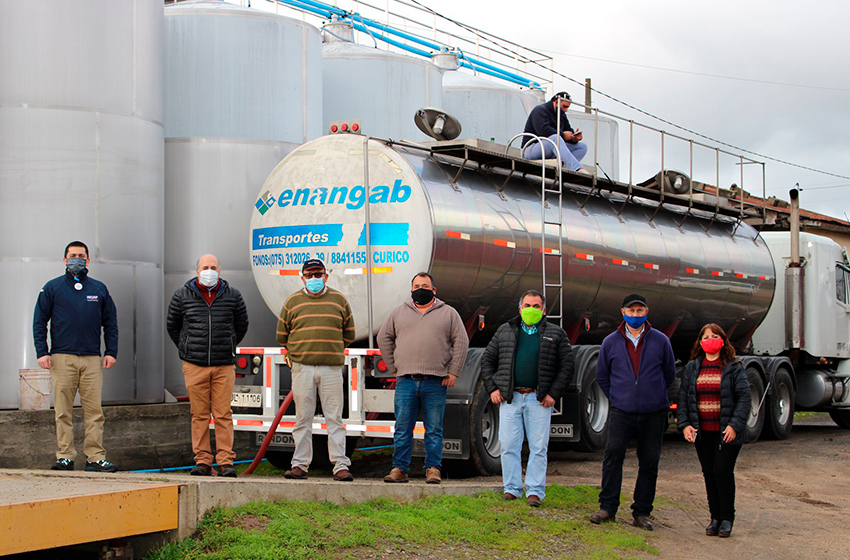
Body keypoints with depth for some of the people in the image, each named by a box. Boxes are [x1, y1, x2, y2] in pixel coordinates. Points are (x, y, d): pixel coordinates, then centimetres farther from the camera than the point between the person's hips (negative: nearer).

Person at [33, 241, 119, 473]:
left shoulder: (99, 289, 14)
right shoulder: (53, 288, 8)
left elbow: (110, 323, 16)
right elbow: (39, 321, 7)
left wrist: (111, 352, 5)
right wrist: (42, 352, -3)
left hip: (92, 358, 1)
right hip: (62, 358, -1)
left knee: (94, 410, -3)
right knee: (63, 411, -1)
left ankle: (95, 457, -1)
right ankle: (64, 456, 3)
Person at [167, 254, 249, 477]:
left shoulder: (233, 296, 6)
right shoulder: (182, 296, 5)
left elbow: (241, 326, 20)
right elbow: (172, 325, 17)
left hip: (224, 366, 0)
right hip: (194, 366, 0)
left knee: (223, 414, -3)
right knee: (199, 414, 2)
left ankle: (226, 461, -1)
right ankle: (202, 461, 7)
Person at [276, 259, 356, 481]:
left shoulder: (339, 300, 9)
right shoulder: (292, 302, 8)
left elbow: (349, 334, 17)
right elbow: (282, 335, 17)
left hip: (331, 369, 0)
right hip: (302, 369, 0)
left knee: (334, 418, -2)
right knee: (303, 419, 2)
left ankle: (341, 465, -2)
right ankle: (300, 465, 6)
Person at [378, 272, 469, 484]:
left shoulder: (448, 313, 10)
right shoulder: (399, 313, 15)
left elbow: (461, 342, 6)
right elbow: (384, 338, 19)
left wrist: (453, 372, -1)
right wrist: (393, 367, 11)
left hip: (435, 382, -1)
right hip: (406, 381, 1)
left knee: (434, 430, 1)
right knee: (403, 428, 1)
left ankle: (433, 469, 6)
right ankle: (399, 469, 5)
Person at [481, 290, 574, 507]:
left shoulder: (555, 334, 6)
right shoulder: (505, 331, 12)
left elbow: (567, 366, 4)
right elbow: (487, 361, 15)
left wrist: (553, 394, -4)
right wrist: (492, 389, 4)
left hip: (539, 399, -2)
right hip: (509, 398, 2)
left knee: (538, 447, -2)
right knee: (509, 446, 1)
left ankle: (535, 491, 5)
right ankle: (512, 488, 12)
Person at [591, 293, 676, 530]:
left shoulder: (660, 341, 4)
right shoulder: (611, 342, 5)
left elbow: (669, 374, 16)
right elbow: (602, 376, 18)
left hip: (653, 414, 0)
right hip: (622, 412, 0)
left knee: (649, 463, 3)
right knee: (613, 455, -13)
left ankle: (641, 513, 11)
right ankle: (607, 508, -6)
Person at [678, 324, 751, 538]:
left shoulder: (734, 368, -1)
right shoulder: (692, 368, 10)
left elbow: (744, 398, -6)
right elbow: (683, 397, 10)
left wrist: (734, 425, -15)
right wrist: (684, 424, -1)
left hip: (726, 432, -4)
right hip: (702, 432, 4)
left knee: (723, 471, -8)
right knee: (709, 473, 6)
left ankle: (727, 519, 4)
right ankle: (715, 518, 15)